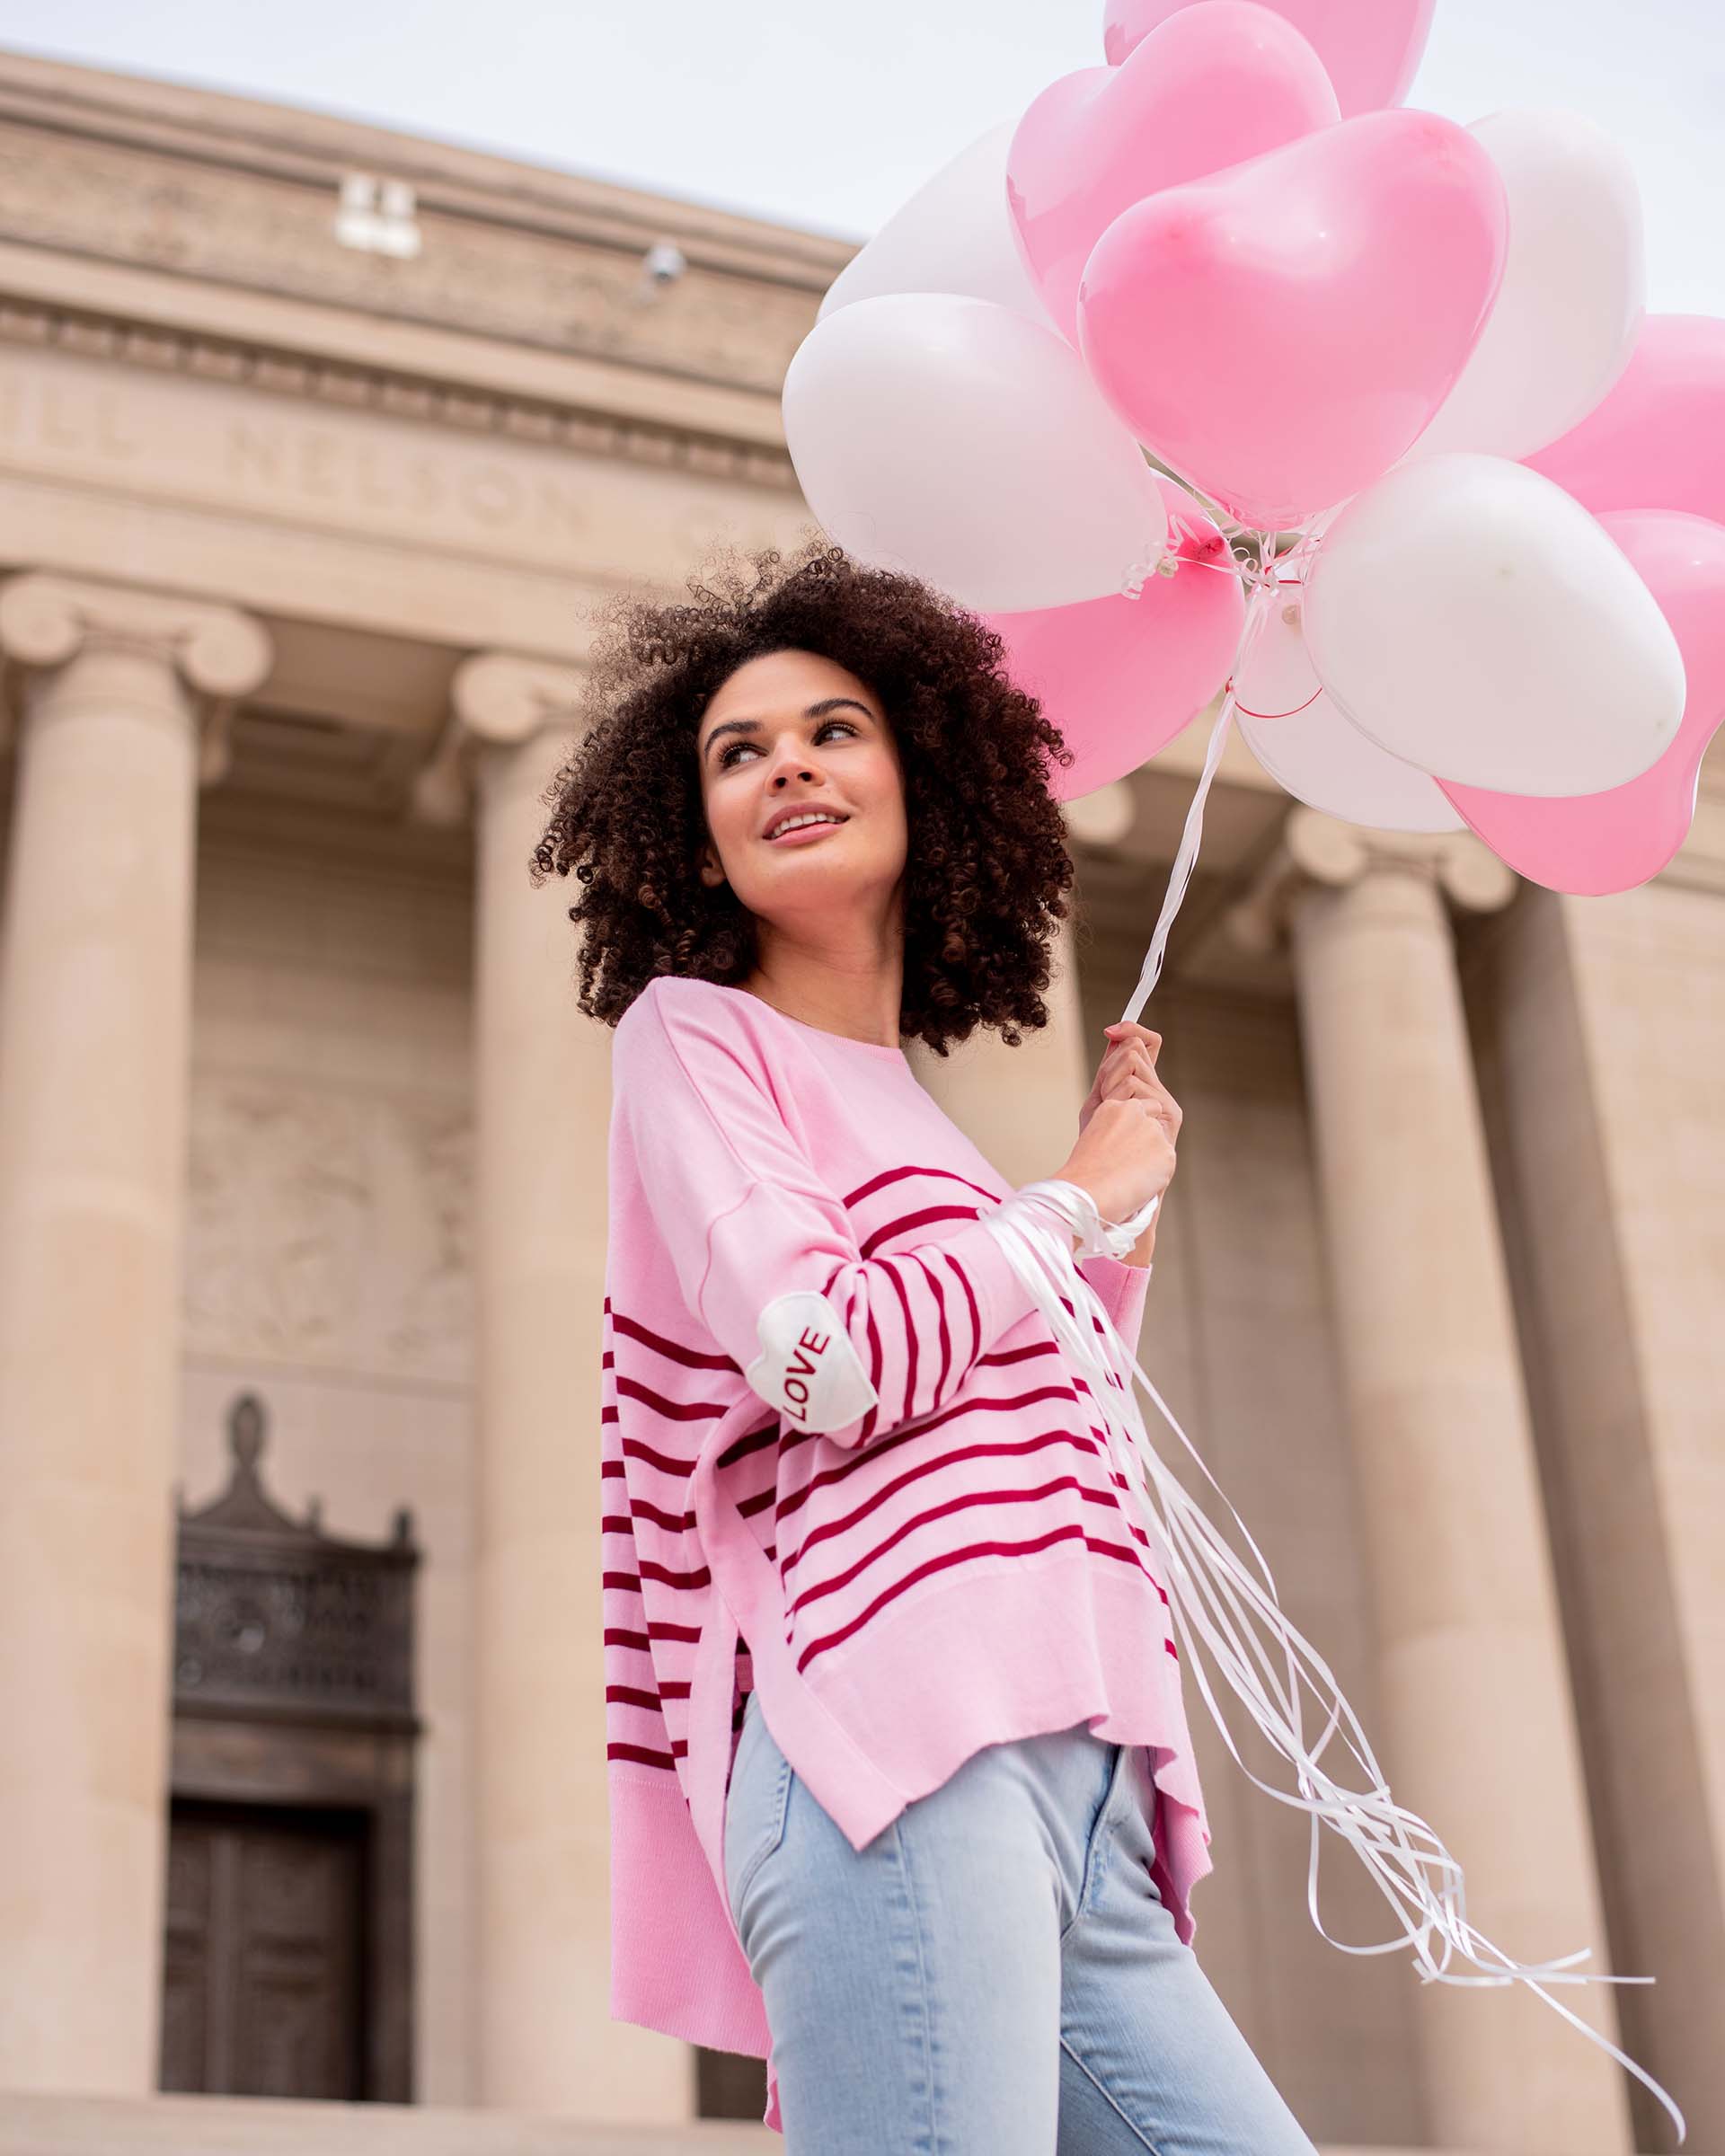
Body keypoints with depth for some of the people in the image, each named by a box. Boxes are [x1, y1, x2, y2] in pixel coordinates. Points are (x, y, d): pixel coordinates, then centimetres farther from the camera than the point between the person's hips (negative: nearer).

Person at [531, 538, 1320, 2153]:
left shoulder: (906, 1108, 28)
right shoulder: (692, 1032, 8)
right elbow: (825, 1358, -9)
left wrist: (1131, 1227, 28)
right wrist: (1075, 1195, 5)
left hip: (1077, 1807, 8)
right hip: (899, 1730, -8)